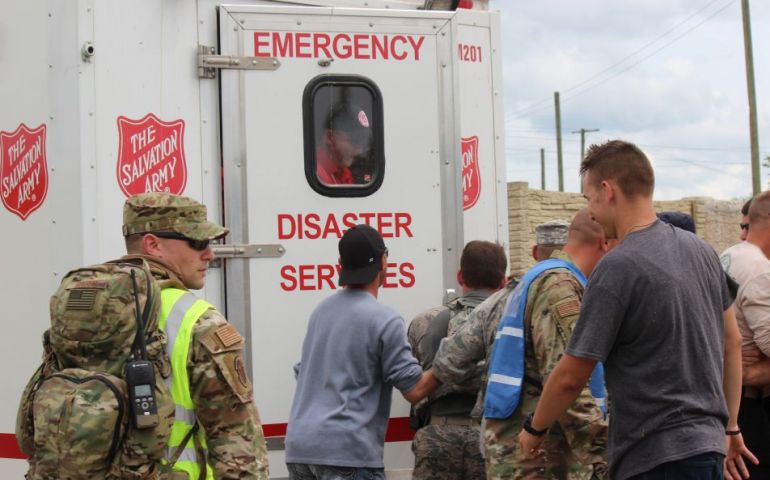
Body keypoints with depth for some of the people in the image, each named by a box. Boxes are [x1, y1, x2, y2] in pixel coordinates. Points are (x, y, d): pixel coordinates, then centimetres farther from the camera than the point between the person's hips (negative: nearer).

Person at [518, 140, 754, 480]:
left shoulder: (616, 269, -17)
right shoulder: (701, 250, 7)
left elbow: (571, 376, -13)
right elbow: (732, 343, 16)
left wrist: (535, 429, 4)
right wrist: (730, 427, 24)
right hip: (707, 444, 8)